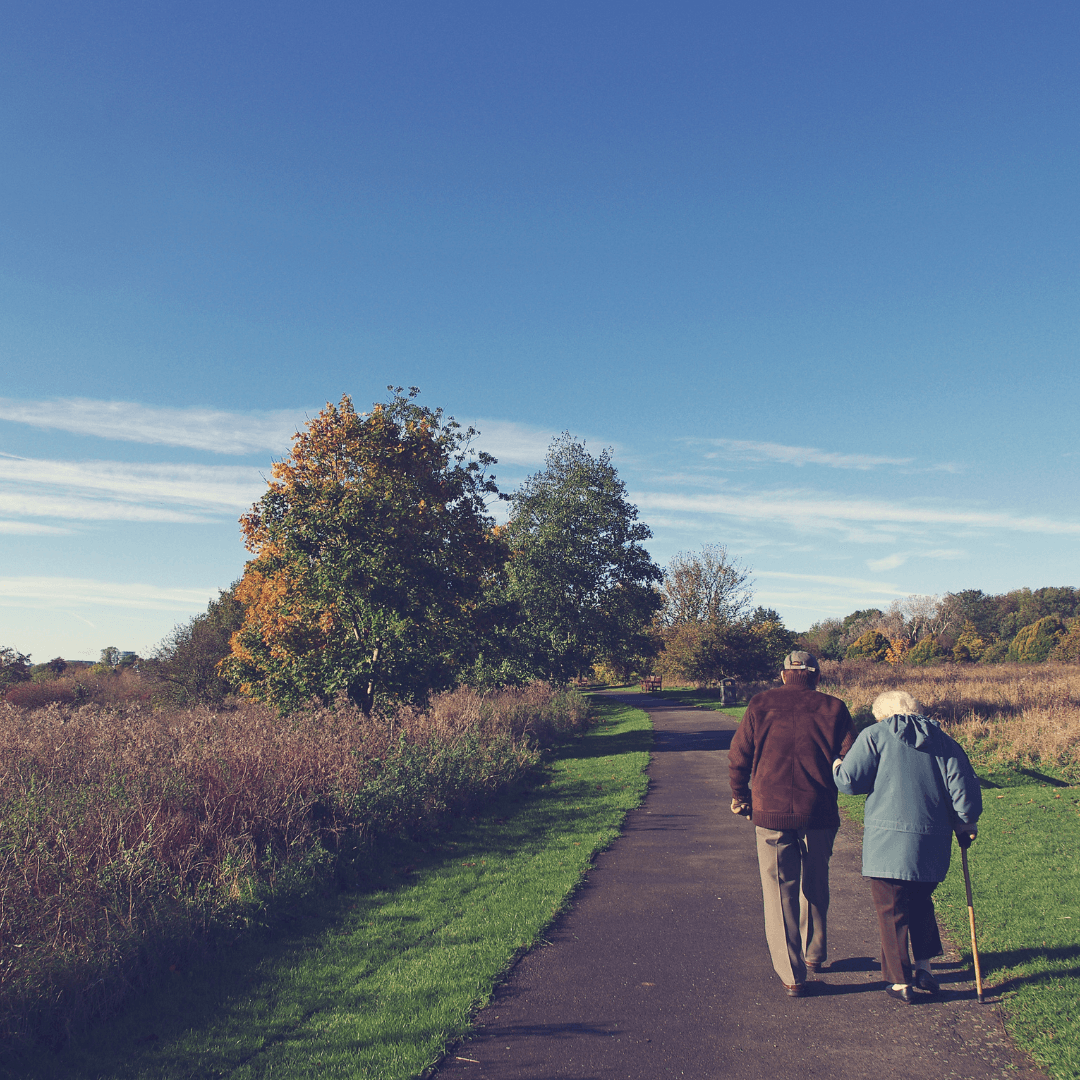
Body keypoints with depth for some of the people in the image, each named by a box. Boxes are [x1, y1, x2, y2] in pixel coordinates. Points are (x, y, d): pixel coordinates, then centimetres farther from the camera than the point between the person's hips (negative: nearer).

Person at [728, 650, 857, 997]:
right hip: (819, 815, 1)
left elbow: (738, 757, 1)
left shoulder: (761, 705, 0)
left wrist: (740, 797, 15)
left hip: (771, 813, -1)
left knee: (780, 893, 8)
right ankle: (814, 953, 38)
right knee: (815, 887, 22)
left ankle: (791, 974, 8)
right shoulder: (832, 708, 0)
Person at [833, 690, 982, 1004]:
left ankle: (900, 982, 14)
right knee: (920, 903, 25)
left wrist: (836, 766, 14)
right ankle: (924, 968, 28)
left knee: (892, 911, 7)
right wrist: (965, 823, 17)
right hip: (933, 843, 5)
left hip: (888, 842, -4)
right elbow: (963, 786, 4)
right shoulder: (944, 741, 9)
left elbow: (850, 781, -7)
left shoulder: (874, 736, -3)